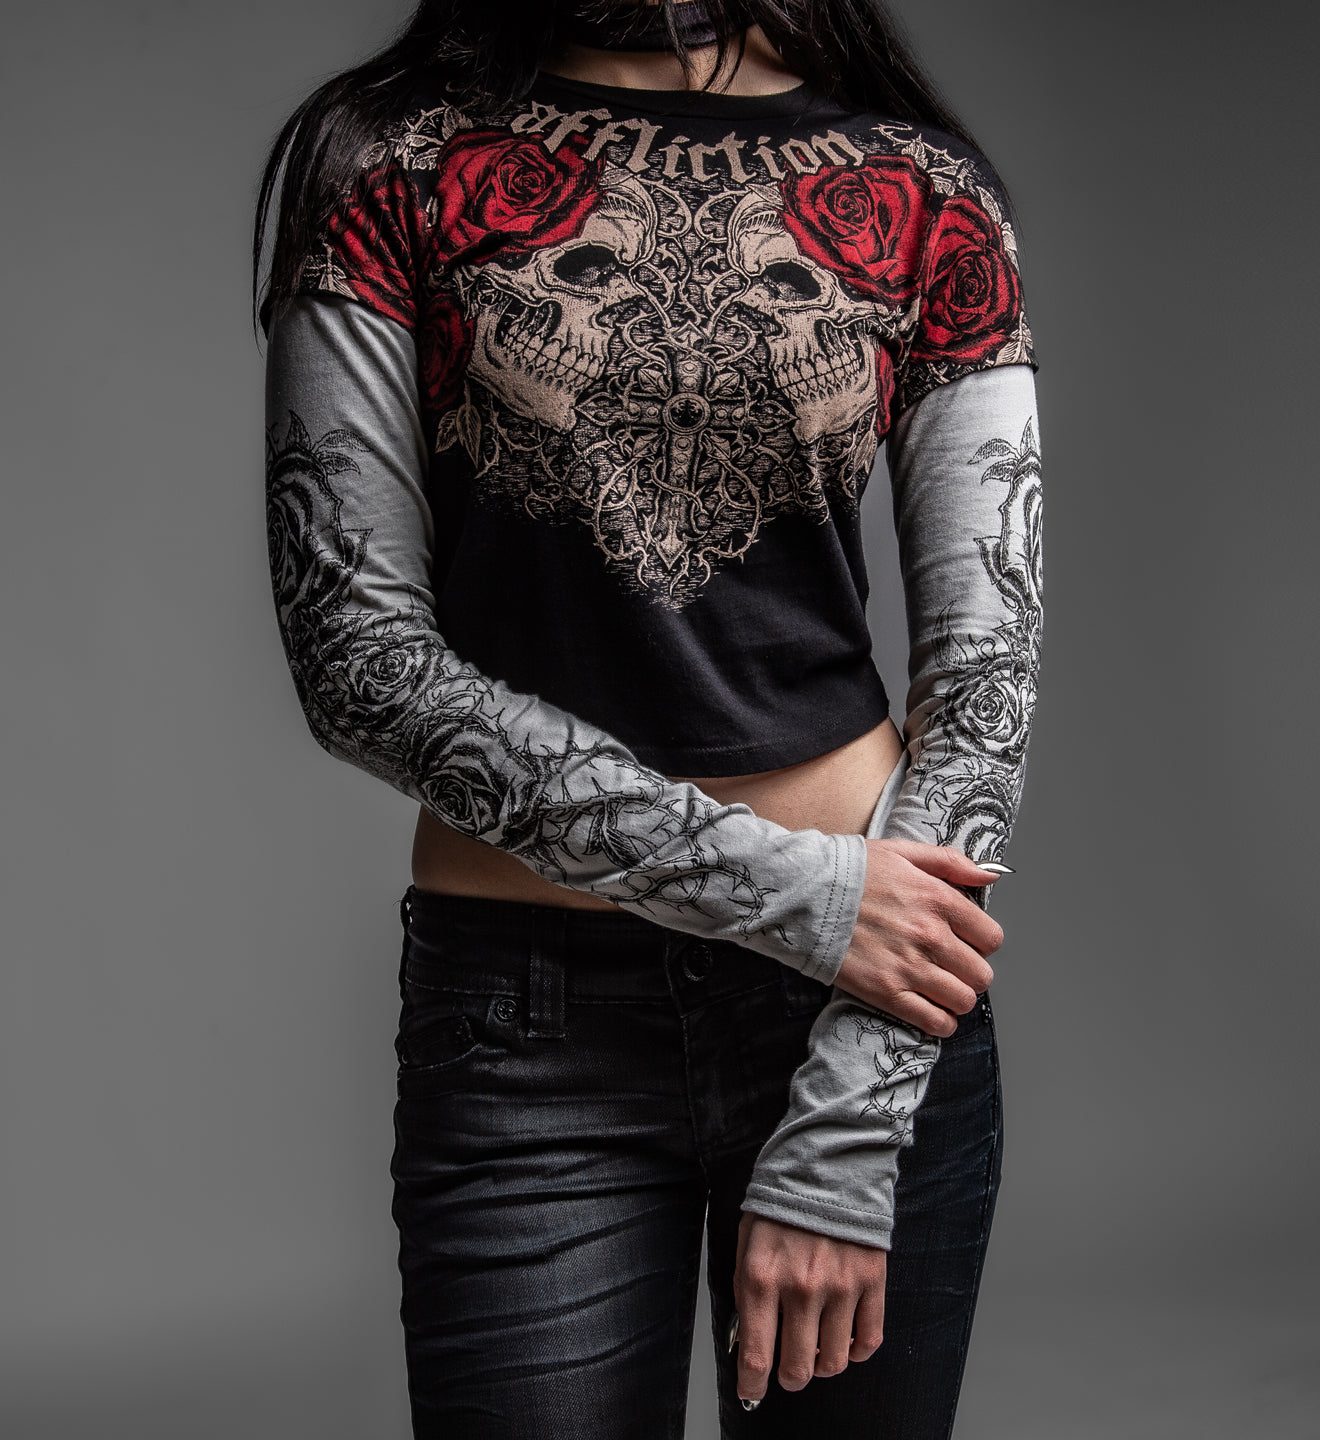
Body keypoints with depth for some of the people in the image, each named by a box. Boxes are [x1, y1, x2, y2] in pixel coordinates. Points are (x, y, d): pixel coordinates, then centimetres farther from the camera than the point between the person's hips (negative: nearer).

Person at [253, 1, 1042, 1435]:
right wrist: (790, 889, -14)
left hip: (874, 980, 2)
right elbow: (356, 654, -9)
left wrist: (848, 1130, -10)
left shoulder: (924, 190, 2)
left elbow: (988, 667, -3)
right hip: (533, 1025, -1)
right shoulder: (389, 162, -2)